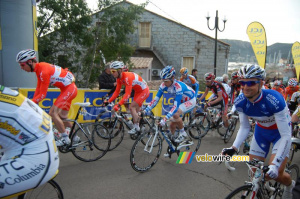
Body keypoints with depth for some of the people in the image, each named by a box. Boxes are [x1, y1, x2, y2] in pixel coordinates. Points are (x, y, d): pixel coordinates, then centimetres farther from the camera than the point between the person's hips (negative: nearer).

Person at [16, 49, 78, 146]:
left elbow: (42, 94, -22)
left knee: (53, 113, -13)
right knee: (62, 116, 15)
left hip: (69, 89, -10)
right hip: (67, 89, 10)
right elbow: (38, 89, 9)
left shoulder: (44, 70, -23)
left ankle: (65, 138, -3)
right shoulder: (38, 68, 6)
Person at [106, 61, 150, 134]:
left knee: (132, 107, -14)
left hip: (144, 91, -9)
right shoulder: (119, 78, -5)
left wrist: (118, 104, -42)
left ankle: (136, 127, -2)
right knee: (136, 110, 12)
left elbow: (127, 94, -37)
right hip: (137, 91, 9)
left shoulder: (127, 77, -33)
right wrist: (108, 101, -9)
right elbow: (117, 92, -1)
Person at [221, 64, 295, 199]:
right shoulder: (240, 102, -22)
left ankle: (289, 185, 25)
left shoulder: (274, 100, -36)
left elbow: (285, 135, -33)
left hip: (280, 133, -4)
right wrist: (234, 147, -25)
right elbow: (244, 128, -9)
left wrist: (275, 164, -41)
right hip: (261, 131, 4)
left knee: (275, 174, -12)